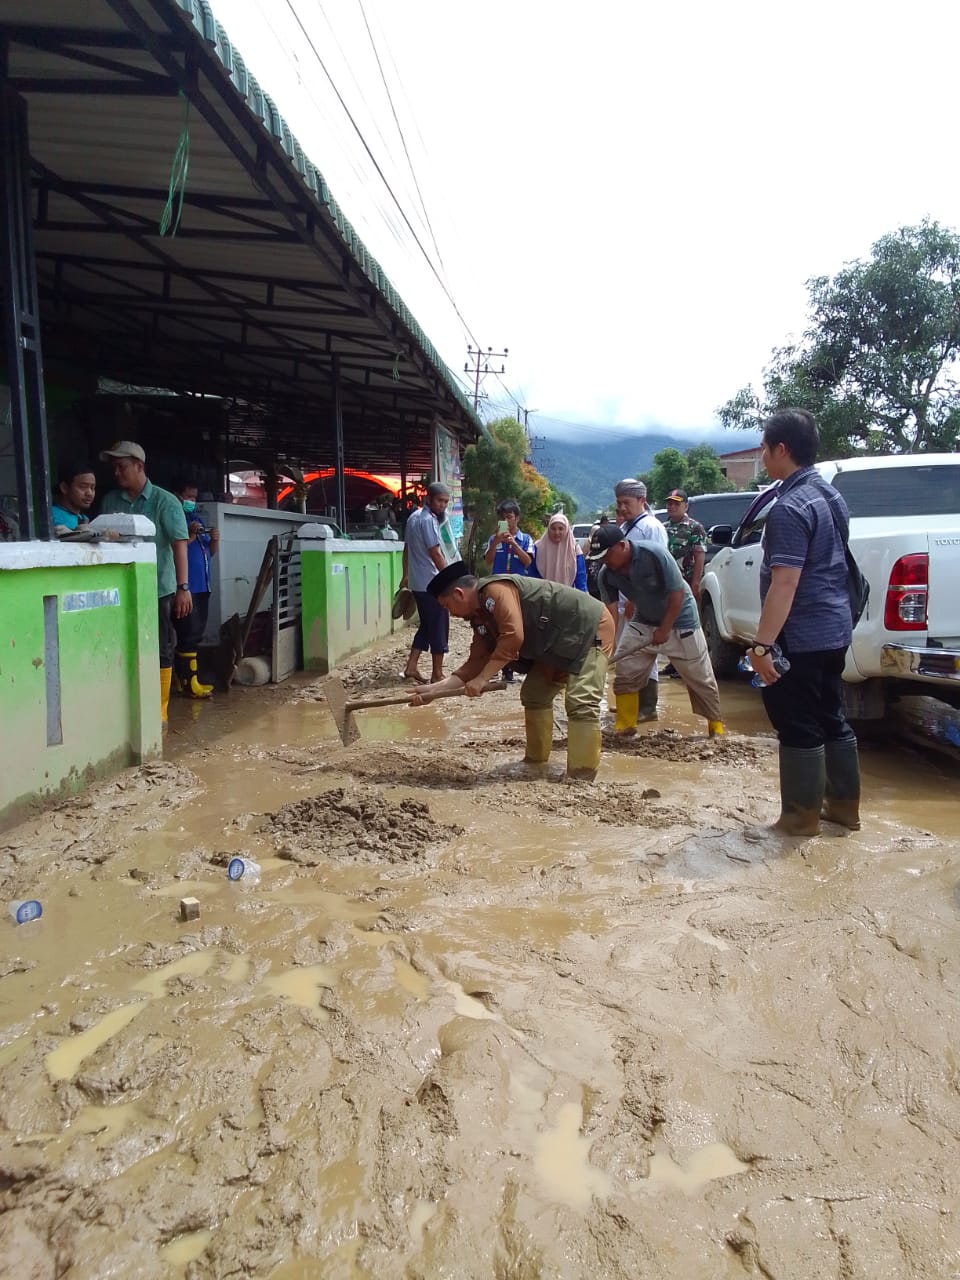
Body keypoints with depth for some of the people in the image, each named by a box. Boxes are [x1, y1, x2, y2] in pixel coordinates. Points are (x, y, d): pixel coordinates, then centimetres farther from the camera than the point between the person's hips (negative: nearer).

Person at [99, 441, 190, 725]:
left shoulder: (165, 502, -4)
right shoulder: (110, 501, 6)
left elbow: (179, 544, -10)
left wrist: (183, 587, -19)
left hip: (158, 590, -3)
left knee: (161, 651, 4)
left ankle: (160, 711, 13)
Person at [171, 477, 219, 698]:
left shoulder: (196, 519, 20)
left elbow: (210, 552, 21)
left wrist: (214, 540, 2)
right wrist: (189, 536, -20)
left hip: (202, 586, 8)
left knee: (195, 634, 11)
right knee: (189, 634, -9)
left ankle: (182, 677, 20)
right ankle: (189, 683, -5)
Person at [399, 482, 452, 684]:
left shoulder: (413, 517, 13)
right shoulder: (428, 520, -16)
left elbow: (407, 548, 20)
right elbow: (436, 554, -20)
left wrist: (406, 575, 25)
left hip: (417, 582, 9)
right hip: (432, 583, -9)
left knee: (426, 625, 17)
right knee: (439, 627, 0)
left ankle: (411, 666, 13)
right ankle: (437, 673, 6)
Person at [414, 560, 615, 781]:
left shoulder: (496, 590, -22)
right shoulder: (481, 618, 9)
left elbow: (513, 637, -33)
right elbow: (475, 663, 7)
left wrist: (482, 679, -28)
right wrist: (434, 689, 1)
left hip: (591, 628, -10)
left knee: (580, 703, -19)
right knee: (534, 695, 14)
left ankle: (581, 780, -18)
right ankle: (536, 762, 24)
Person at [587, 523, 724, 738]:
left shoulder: (655, 554, -31)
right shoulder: (606, 575, -16)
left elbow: (677, 593, -25)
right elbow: (609, 612, -13)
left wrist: (664, 630, -21)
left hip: (679, 620, -4)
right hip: (643, 622, 5)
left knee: (699, 676, 4)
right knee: (623, 670, -4)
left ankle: (716, 724, 23)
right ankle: (626, 725, 9)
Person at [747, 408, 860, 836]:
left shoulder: (789, 507, -20)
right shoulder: (831, 496, 11)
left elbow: (785, 583, -26)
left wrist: (761, 644, -25)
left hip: (801, 636, -10)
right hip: (834, 628, 10)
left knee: (799, 727, 2)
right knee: (831, 719, 17)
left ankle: (801, 817, 13)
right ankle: (843, 805, 28)